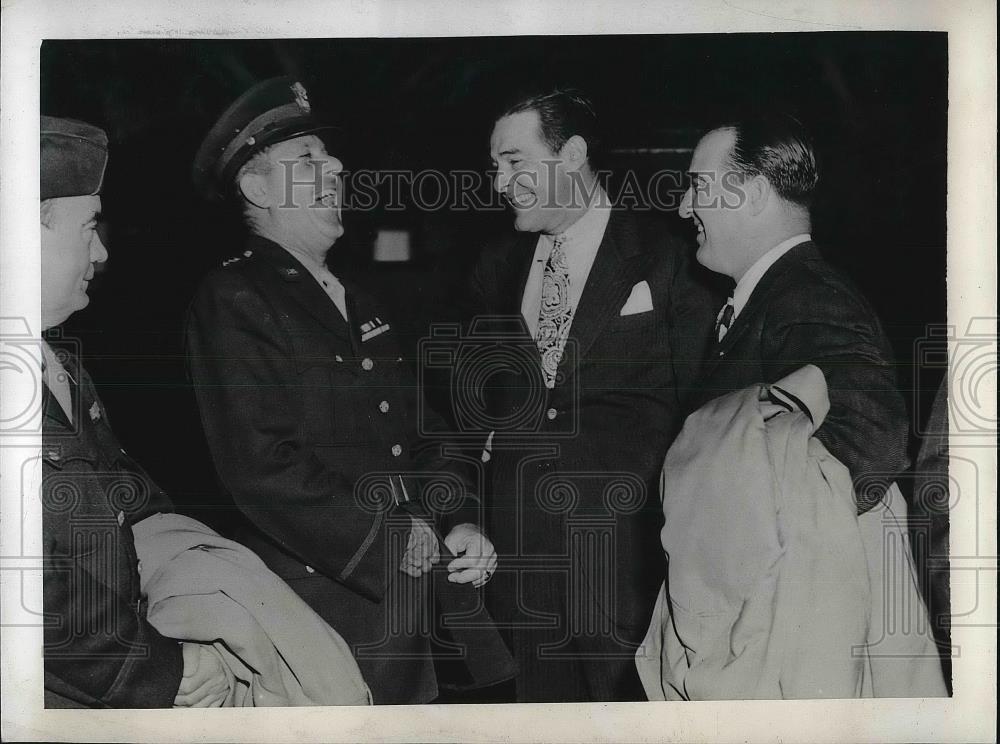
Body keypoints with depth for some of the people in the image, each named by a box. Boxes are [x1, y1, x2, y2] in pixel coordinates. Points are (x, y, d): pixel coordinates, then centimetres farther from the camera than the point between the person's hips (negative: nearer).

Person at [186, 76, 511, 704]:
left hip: (424, 596, 7)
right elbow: (260, 466, -18)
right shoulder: (232, 302, -8)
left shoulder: (361, 304, 18)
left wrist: (461, 522, 0)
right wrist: (387, 538, -15)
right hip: (330, 602, -7)